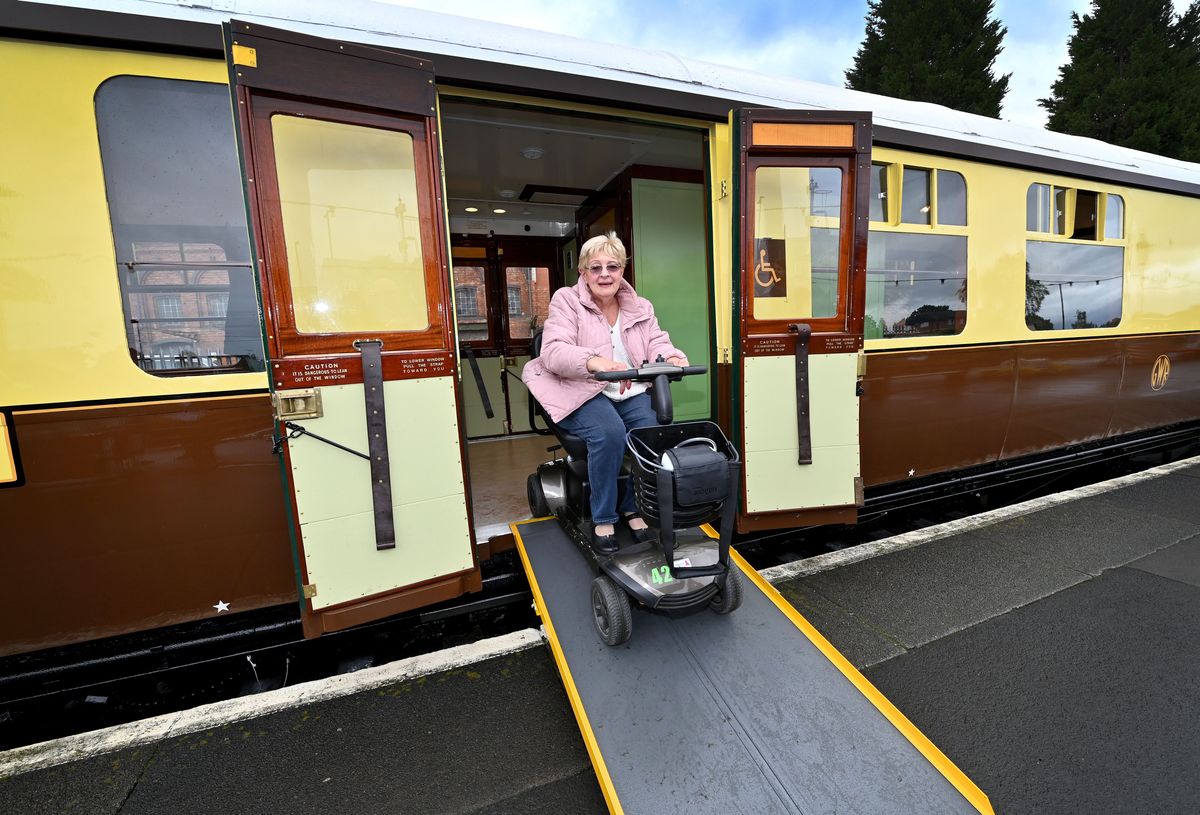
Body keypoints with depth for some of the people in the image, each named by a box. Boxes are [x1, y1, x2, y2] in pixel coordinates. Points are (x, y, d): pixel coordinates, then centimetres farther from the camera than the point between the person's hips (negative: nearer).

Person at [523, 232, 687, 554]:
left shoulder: (640, 307, 14)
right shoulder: (566, 300, 0)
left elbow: (657, 343, 4)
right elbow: (554, 351, -16)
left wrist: (672, 358, -23)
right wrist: (595, 362, -37)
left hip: (630, 393, 4)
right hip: (581, 392, -4)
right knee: (610, 432, -33)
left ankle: (633, 508, 2)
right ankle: (603, 518, -9)